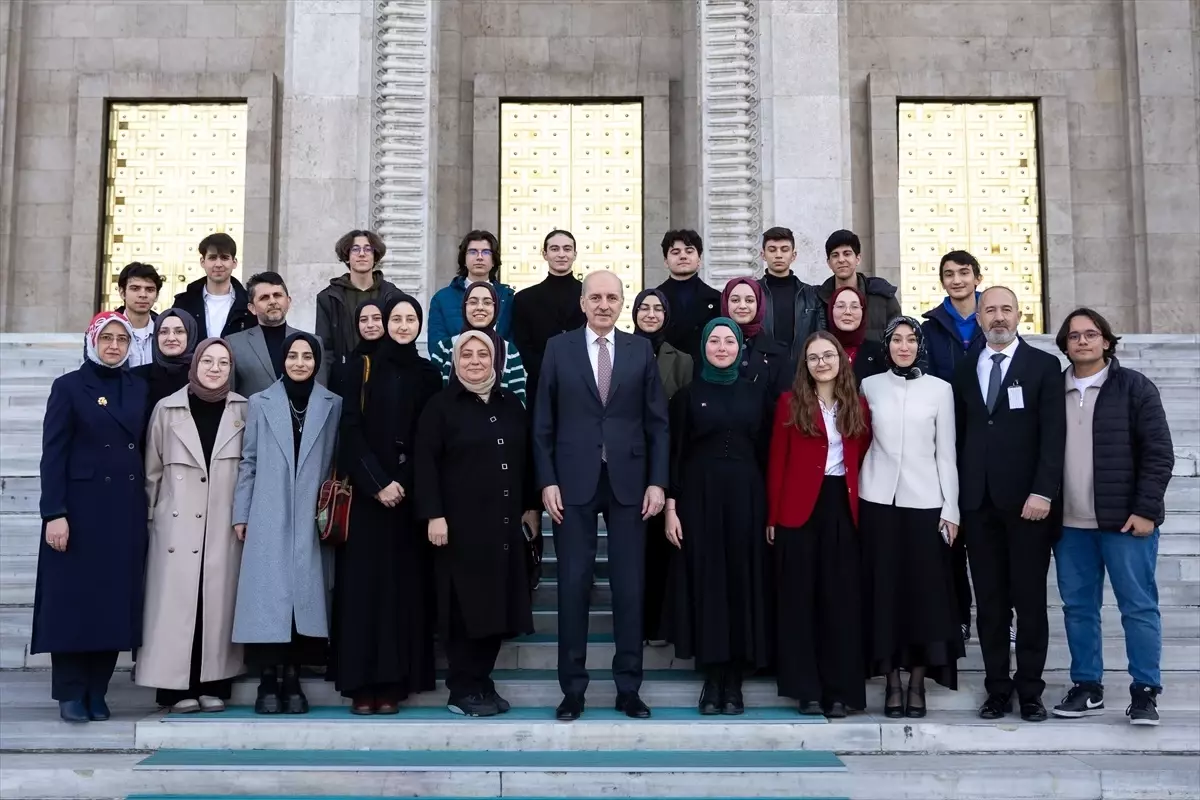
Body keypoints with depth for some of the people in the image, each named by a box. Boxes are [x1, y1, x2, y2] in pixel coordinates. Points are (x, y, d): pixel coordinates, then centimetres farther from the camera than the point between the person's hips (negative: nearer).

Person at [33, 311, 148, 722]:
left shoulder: (138, 389, 12)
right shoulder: (68, 387, 0)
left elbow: (144, 450, 12)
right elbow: (53, 455, -5)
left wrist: (146, 509, 6)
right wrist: (54, 514, -13)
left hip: (127, 511, 4)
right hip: (81, 508, -4)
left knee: (116, 599, 4)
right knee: (73, 598, 0)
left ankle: (97, 692, 12)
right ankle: (71, 693, 8)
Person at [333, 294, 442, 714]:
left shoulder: (428, 374, 10)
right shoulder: (365, 369, 4)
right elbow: (351, 430, -3)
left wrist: (404, 482, -6)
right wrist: (377, 482, -13)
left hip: (411, 496, 2)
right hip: (367, 494, -2)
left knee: (405, 583, 1)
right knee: (365, 582, -3)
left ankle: (394, 682, 6)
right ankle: (362, 683, 1)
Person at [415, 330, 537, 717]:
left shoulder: (511, 404, 12)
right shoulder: (441, 405, -2)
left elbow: (525, 458, 17)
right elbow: (426, 463, -7)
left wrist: (530, 506, 12)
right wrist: (434, 515, -14)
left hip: (505, 523, 5)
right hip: (461, 522, -5)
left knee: (497, 603, 6)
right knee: (466, 606, -1)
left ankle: (483, 682, 17)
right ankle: (463, 690, 7)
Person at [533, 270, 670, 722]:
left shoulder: (641, 350, 7)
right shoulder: (559, 348, 5)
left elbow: (657, 422, 6)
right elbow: (543, 422, 3)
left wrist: (657, 481, -2)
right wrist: (547, 481, -4)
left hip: (628, 482, 1)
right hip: (574, 482, -1)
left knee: (629, 587, 4)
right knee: (573, 586, 3)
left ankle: (628, 688, 14)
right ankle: (573, 688, 12)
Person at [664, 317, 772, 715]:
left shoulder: (756, 393, 9)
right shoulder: (689, 394, 5)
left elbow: (765, 452, 8)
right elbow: (675, 453, 2)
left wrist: (770, 509, 1)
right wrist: (671, 507, -6)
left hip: (745, 496, 2)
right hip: (699, 495, -1)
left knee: (743, 582, 2)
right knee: (706, 582, -1)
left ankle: (734, 681, 10)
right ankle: (712, 680, 7)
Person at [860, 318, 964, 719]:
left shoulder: (939, 389, 4)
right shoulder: (870, 386, 6)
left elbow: (947, 453, 4)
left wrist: (951, 510, -1)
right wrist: (856, 496, 1)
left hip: (925, 501, 0)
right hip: (879, 500, 1)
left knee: (925, 591, 0)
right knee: (884, 589, 2)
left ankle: (918, 682, 9)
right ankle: (892, 682, 10)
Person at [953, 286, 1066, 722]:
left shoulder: (1044, 366, 3)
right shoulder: (964, 369, 12)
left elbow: (1053, 434, -5)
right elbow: (960, 434, 10)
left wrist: (1043, 492, -14)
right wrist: (955, 496, 3)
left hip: (1026, 501, -3)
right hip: (978, 502, 3)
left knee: (1030, 600, 3)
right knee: (989, 601, 5)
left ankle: (1030, 690, 12)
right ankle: (997, 689, 12)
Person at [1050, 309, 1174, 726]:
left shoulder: (1134, 387, -1)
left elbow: (1158, 452, -5)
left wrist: (1146, 510, -11)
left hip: (1125, 519, -4)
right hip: (1070, 523, 4)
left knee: (1139, 607, 1)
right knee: (1078, 607, 8)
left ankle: (1145, 692, 10)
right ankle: (1087, 687, 19)